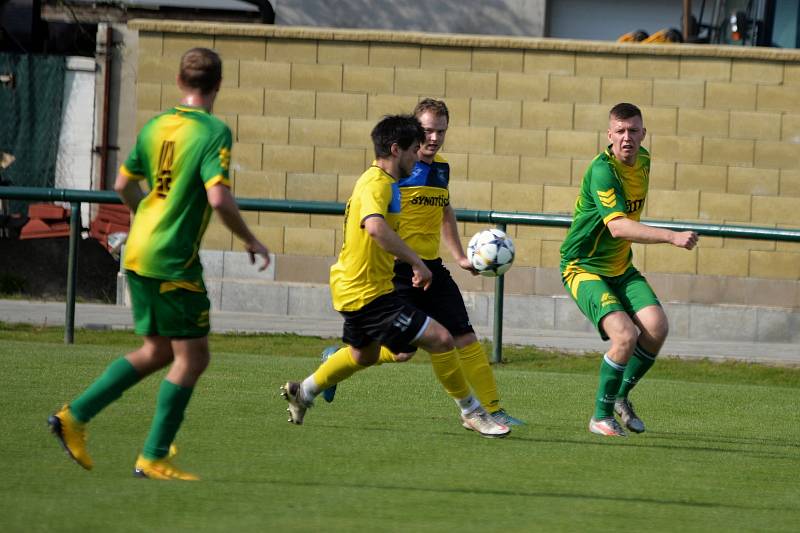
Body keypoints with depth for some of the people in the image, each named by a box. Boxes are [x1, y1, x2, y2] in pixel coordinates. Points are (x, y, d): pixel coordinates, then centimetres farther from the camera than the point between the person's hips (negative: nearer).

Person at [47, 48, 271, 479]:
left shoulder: (156, 126, 9)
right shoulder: (214, 132, -13)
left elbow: (123, 185, 19)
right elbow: (219, 199, -22)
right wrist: (250, 241, -7)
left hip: (138, 253, 8)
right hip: (173, 261, -8)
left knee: (157, 350, 18)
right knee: (192, 356, 2)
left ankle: (75, 416, 13)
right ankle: (154, 457, 2)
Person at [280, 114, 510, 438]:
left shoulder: (375, 180, 13)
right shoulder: (377, 185, -20)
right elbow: (376, 227, -40)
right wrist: (417, 263, -36)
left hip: (353, 287, 11)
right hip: (368, 291, -11)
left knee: (364, 355, 33)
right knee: (440, 339, -13)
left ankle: (303, 392, 45)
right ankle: (470, 412, -2)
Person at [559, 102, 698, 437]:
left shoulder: (643, 161, 3)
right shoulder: (602, 170, -24)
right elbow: (617, 226, -36)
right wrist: (671, 237, -44)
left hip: (620, 268, 7)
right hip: (583, 268, -7)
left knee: (656, 327, -14)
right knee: (625, 335, -25)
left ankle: (621, 397, 11)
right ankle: (602, 416, -4)